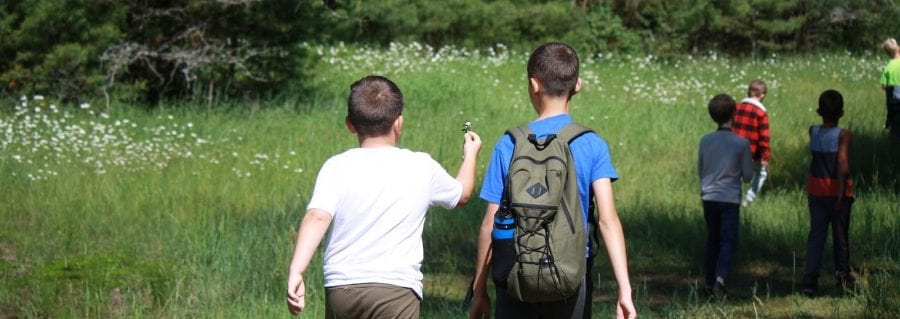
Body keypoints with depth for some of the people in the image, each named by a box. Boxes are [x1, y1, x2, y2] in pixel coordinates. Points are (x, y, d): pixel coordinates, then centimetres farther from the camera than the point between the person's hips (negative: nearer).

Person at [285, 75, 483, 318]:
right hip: (396, 290, -2)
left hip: (340, 288, 2)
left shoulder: (336, 168, 3)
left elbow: (317, 218, -12)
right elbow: (462, 194, 25)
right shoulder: (422, 168, 5)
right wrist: (470, 154, 44)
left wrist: (296, 271, -19)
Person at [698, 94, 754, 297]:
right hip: (730, 198, -4)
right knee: (728, 241, -2)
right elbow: (748, 176, -2)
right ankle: (720, 278, -23)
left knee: (712, 241, 14)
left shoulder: (705, 141, 0)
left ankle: (710, 283, 15)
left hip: (709, 197, 4)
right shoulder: (741, 143, -10)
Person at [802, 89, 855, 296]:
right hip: (837, 190, -3)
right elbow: (843, 164, -27)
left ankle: (810, 279, -7)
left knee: (816, 235, 4)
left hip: (816, 190, 3)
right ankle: (842, 273, 31)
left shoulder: (813, 132, -3)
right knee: (840, 233, 14)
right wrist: (841, 194, -27)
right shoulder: (844, 136, -16)